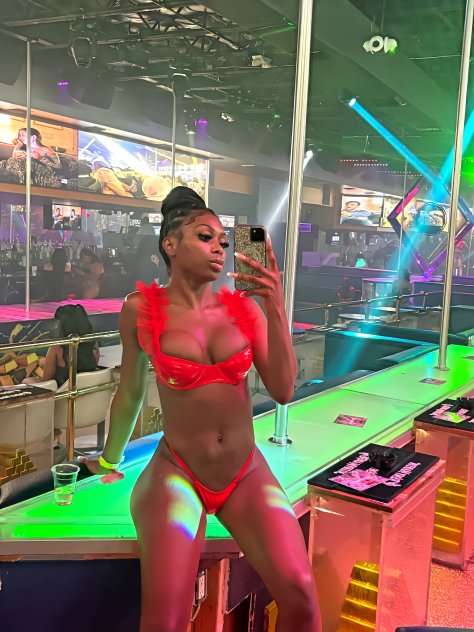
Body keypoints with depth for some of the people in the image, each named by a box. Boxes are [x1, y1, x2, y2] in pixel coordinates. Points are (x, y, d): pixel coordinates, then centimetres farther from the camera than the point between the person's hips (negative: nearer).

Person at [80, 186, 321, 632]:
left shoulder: (244, 306, 1)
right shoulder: (142, 309, -4)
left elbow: (283, 392, -6)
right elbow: (130, 394, 9)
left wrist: (276, 308, -15)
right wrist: (109, 461, 21)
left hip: (247, 473, 2)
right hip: (176, 472, -2)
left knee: (300, 595, -17)